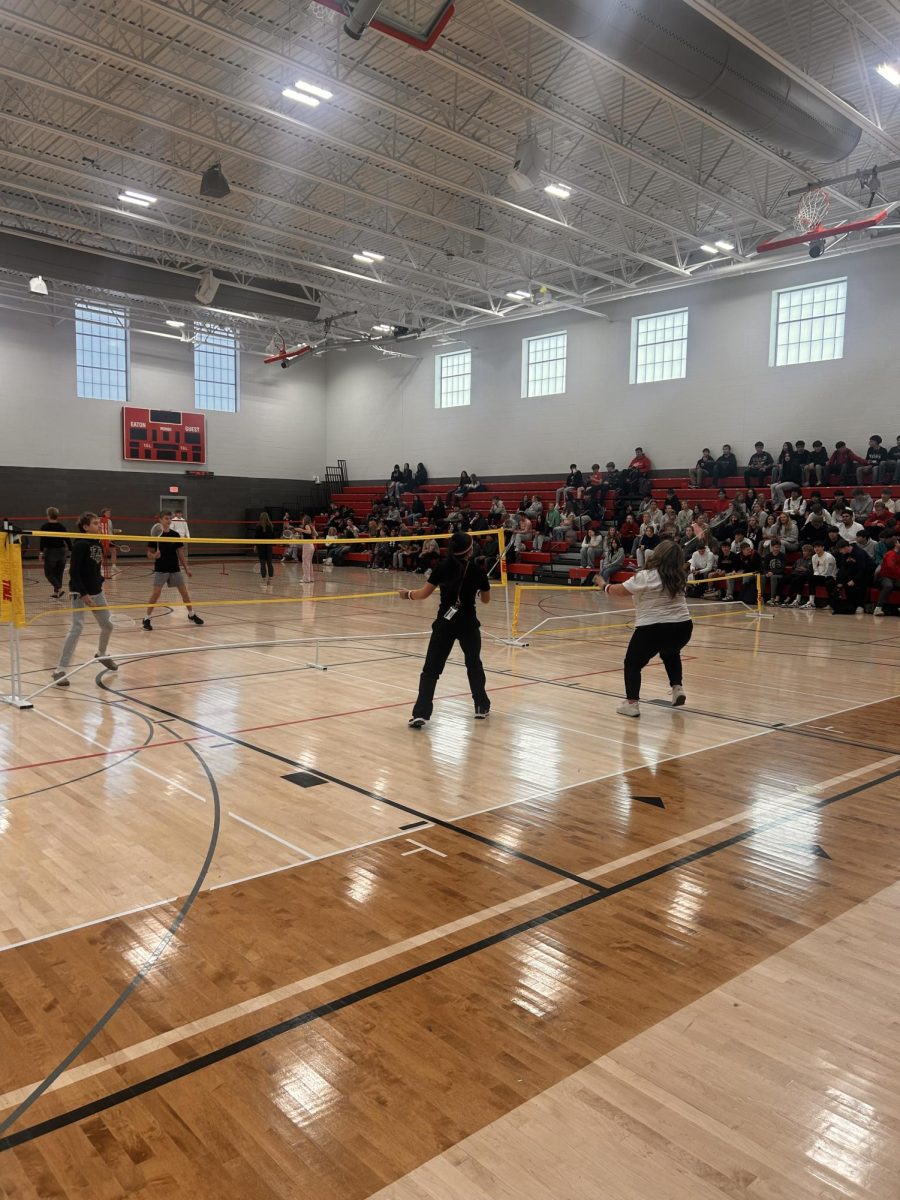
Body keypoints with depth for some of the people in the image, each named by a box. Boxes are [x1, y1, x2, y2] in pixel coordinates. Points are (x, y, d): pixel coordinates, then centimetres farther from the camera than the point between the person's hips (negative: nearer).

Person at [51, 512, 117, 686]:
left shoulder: (98, 544, 7)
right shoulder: (80, 545, -16)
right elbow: (73, 572, -19)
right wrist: (84, 594, -22)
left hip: (96, 591, 8)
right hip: (80, 592, -8)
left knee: (107, 625, 15)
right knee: (77, 627, -15)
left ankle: (101, 654, 43)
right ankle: (60, 670, -11)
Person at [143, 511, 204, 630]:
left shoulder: (175, 535, 4)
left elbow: (180, 552, 10)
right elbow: (149, 554, -3)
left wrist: (186, 568, 9)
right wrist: (154, 556, -26)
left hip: (175, 569, 3)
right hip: (160, 570, -3)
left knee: (184, 591, 7)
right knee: (155, 593, -10)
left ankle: (191, 614, 25)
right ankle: (147, 619, 1)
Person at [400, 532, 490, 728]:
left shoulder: (443, 567, -6)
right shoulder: (478, 571, -4)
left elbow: (424, 593, -5)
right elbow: (486, 600, 8)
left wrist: (408, 594, 13)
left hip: (445, 623, -1)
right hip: (468, 624, 1)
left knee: (431, 669, 0)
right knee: (474, 664, 22)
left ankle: (421, 714, -9)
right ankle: (481, 706, 30)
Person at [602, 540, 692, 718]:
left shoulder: (645, 577, -11)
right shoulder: (679, 577, 3)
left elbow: (619, 590, -3)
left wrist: (605, 587, 14)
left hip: (653, 629, -6)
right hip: (683, 627, 6)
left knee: (633, 663, 10)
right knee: (671, 654, 36)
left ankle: (632, 704, 2)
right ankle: (678, 687, 23)